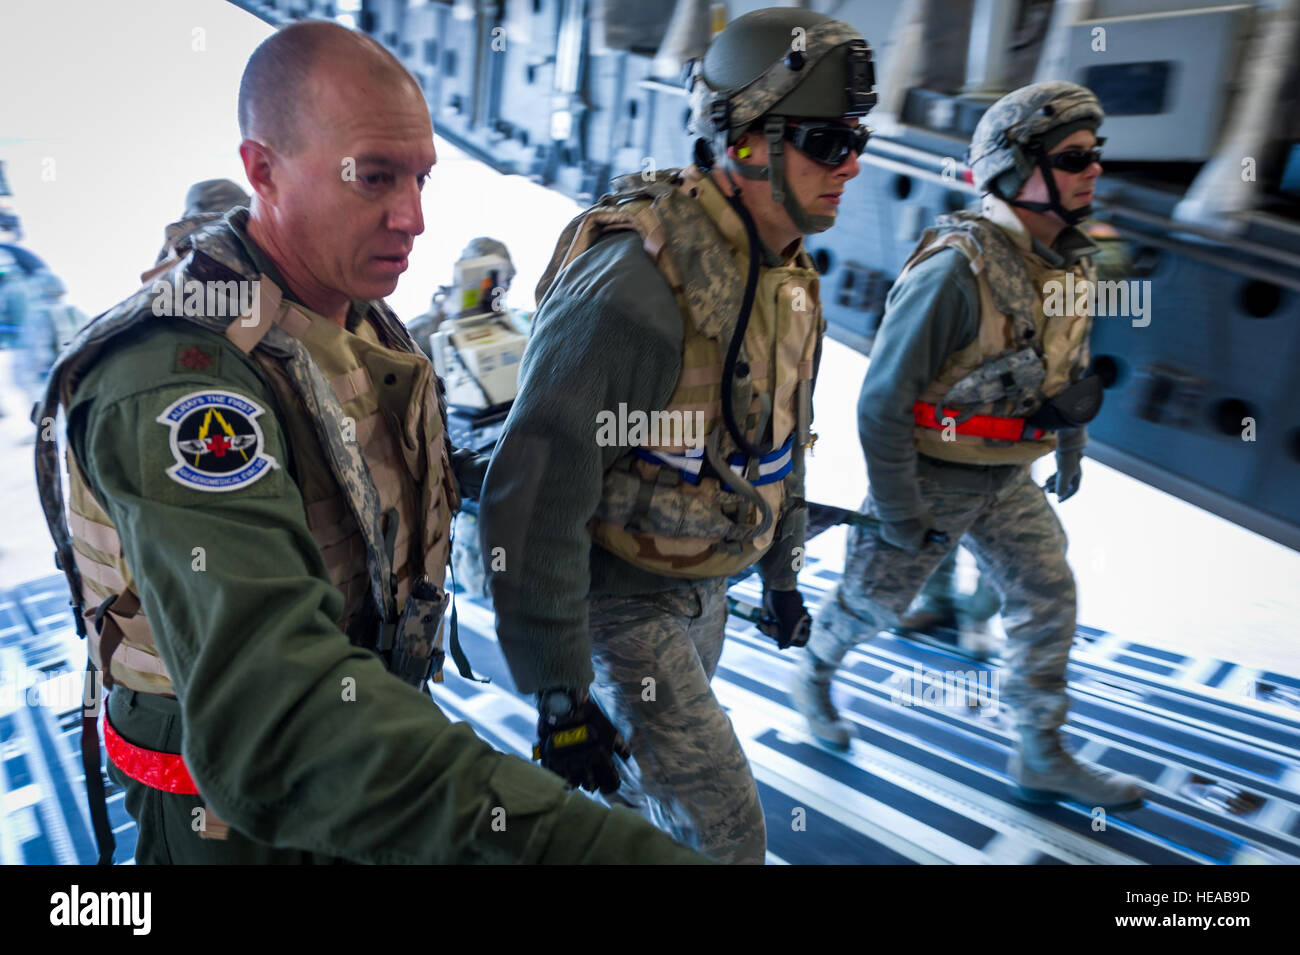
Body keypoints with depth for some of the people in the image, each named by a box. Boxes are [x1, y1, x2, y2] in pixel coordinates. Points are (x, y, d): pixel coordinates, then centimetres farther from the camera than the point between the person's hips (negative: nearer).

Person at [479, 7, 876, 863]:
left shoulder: (790, 276, 0)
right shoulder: (633, 288, -29)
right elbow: (536, 491, -28)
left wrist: (782, 572, 21)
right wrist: (558, 690, -24)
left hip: (705, 587, 8)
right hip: (622, 594, -8)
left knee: (645, 771, 25)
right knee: (723, 825, -3)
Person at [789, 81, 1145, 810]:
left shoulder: (1072, 264, 1)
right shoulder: (957, 267, -25)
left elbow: (1069, 369, 19)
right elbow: (882, 400, -24)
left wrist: (1072, 448, 23)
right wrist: (897, 511, -20)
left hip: (1005, 478, 7)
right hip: (929, 475, -7)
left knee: (1050, 599, 7)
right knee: (875, 600, 10)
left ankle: (1042, 758, 23)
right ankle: (814, 674, 41)